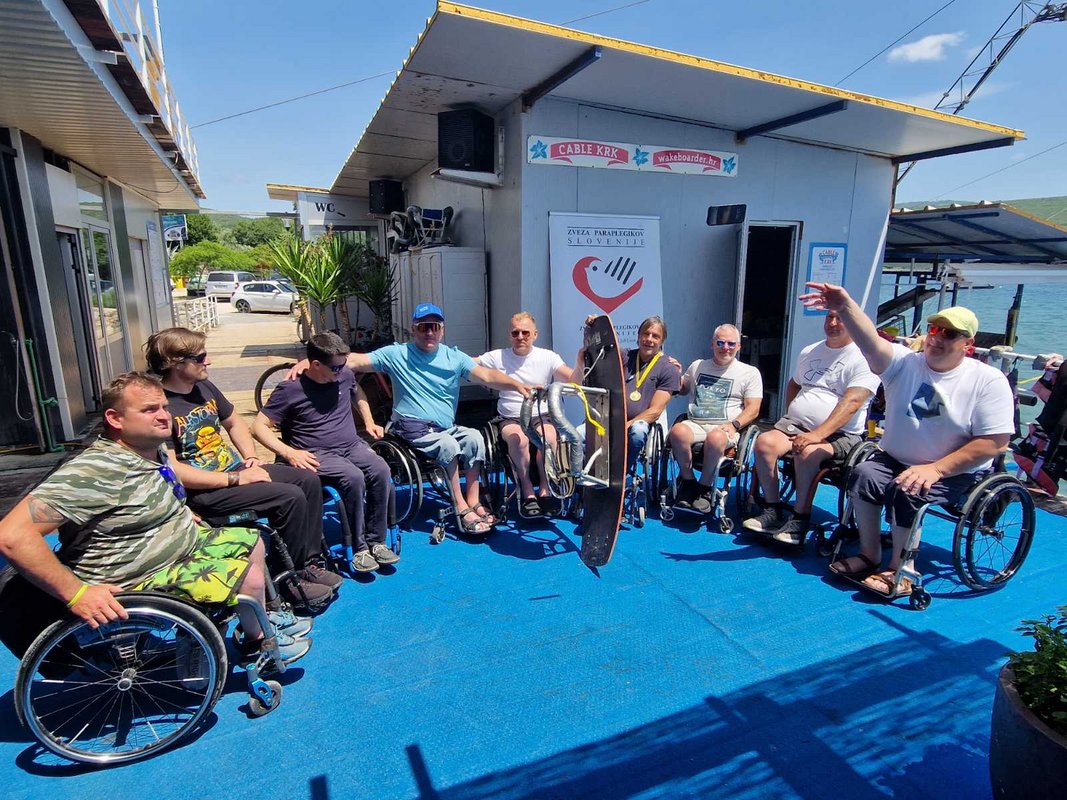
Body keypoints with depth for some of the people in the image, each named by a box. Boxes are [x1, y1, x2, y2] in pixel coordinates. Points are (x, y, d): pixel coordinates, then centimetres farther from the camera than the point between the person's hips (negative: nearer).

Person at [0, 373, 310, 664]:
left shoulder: (153, 450, 0)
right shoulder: (95, 471, -29)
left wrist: (180, 514, 11)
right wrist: (77, 594, -33)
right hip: (140, 581, -9)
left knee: (252, 541, 12)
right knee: (250, 577, -17)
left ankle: (261, 619, 30)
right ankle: (259, 642, 12)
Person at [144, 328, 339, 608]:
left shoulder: (204, 387, 8)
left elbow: (234, 423, 23)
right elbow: (171, 470, -24)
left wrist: (251, 458, 6)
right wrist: (235, 479, -22)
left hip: (235, 469, 9)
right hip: (203, 492, -9)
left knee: (308, 479, -3)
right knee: (291, 497, -24)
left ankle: (311, 560, 3)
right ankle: (292, 580, -7)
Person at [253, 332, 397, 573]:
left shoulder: (345, 375, 5)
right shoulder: (290, 389, -10)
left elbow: (358, 393, 29)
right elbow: (259, 426, -7)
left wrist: (369, 422, 18)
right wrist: (290, 453, -19)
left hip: (352, 446, 5)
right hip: (317, 455, -5)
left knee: (381, 470, -25)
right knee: (353, 477, -33)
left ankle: (375, 541, -13)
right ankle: (360, 547, -18)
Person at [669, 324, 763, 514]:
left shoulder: (750, 373, 11)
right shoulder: (697, 366, 21)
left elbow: (753, 409, 3)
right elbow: (682, 390, 33)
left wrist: (734, 425, -15)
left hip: (725, 427, -2)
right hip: (694, 424, 3)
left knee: (716, 438, -39)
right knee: (678, 431, -33)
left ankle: (705, 487, -17)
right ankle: (688, 482, -14)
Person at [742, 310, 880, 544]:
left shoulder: (863, 358, -5)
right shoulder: (809, 351, 17)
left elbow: (852, 403, -17)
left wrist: (818, 434, -27)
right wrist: (789, 415, 14)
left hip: (839, 434, -5)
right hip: (795, 424, 6)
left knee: (807, 452, -36)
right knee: (764, 442, -23)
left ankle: (800, 520, -20)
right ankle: (773, 511, -13)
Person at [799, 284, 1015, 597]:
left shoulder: (989, 381, -8)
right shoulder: (904, 362, -3)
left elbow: (994, 443, -12)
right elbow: (871, 342, -25)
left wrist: (935, 469, -22)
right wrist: (845, 306, -45)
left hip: (956, 473, -3)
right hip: (895, 460, 3)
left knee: (906, 492, -29)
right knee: (864, 475, -24)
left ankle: (900, 570, -10)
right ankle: (870, 555, -8)